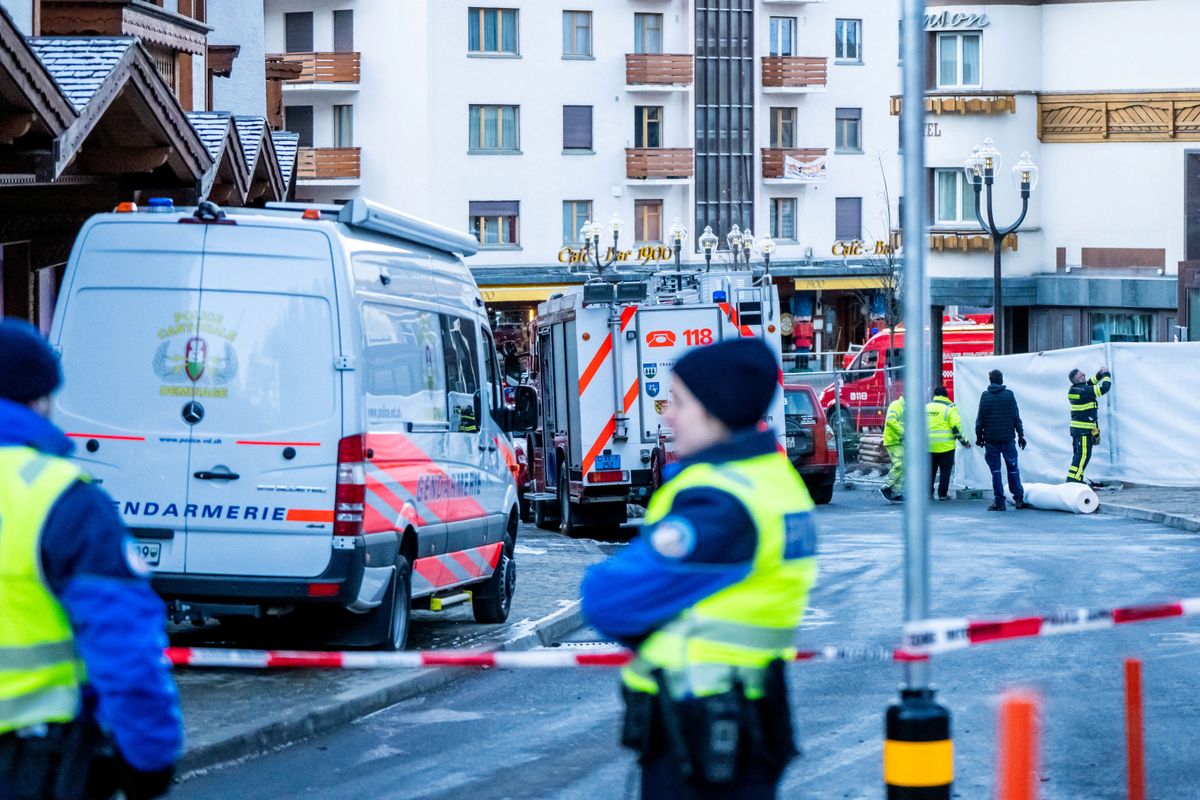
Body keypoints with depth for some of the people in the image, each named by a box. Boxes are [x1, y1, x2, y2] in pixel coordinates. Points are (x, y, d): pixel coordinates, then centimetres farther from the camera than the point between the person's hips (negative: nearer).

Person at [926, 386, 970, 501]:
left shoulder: (926, 407, 10)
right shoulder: (950, 408, -4)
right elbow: (956, 427, -10)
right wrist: (964, 441, -3)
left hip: (929, 446, 4)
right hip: (945, 446, -4)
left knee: (930, 470, 15)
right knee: (945, 470, 3)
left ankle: (928, 492, 15)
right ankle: (942, 494, 1)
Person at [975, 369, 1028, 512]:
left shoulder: (985, 396, -2)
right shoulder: (1009, 394, 1)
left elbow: (980, 419, -1)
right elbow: (1016, 417, 2)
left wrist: (979, 436, 7)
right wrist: (1020, 434, 8)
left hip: (991, 439, -1)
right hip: (1008, 437, 1)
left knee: (995, 470, 1)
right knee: (1013, 468, 9)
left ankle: (999, 501, -1)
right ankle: (1019, 499, 7)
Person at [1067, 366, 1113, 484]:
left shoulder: (1074, 390, 9)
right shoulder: (1084, 391, -17)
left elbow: (1089, 384, 27)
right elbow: (1104, 388, -13)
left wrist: (1099, 375, 18)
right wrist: (1106, 374, 1)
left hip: (1076, 428, 9)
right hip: (1084, 429, -9)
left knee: (1078, 455, 16)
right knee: (1083, 455, -7)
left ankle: (1073, 480, 18)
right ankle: (1073, 480, -10)